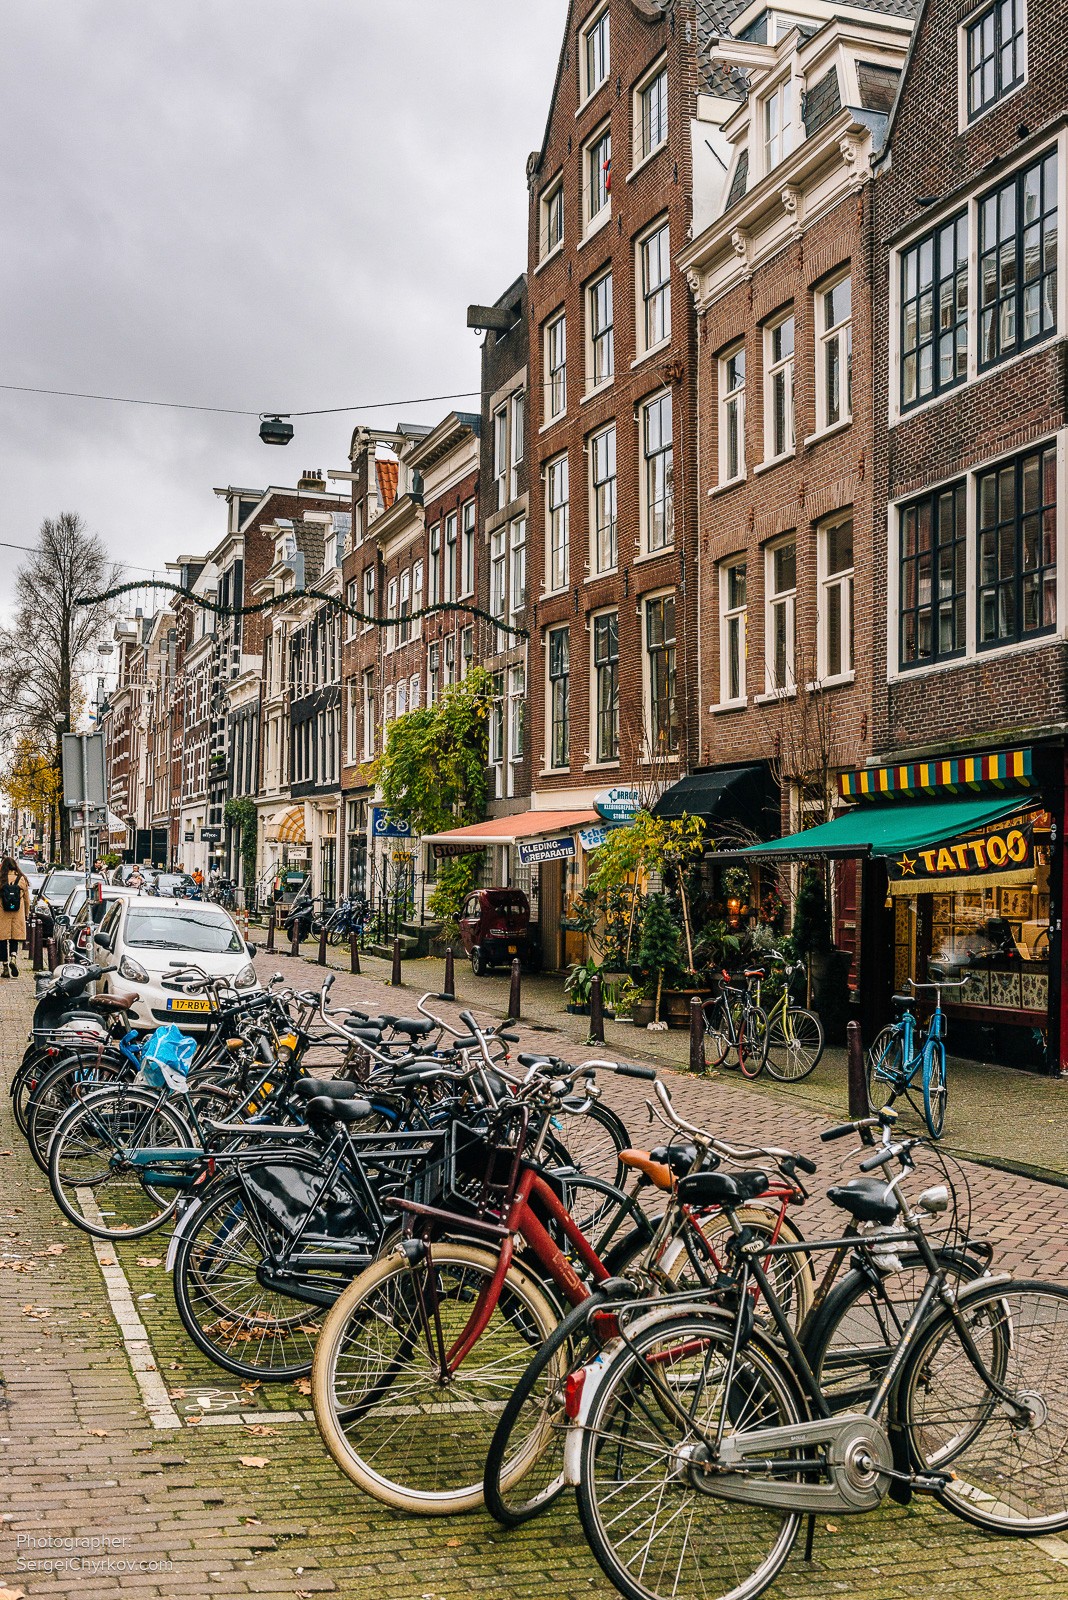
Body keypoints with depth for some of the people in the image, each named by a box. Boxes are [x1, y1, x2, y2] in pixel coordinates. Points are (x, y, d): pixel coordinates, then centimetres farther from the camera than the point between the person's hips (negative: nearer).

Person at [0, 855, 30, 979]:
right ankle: (12, 957, -16)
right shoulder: (22, 880, 0)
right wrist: (27, 913, 16)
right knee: (15, 938, 10)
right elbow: (27, 899, 6)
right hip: (18, 914, 1)